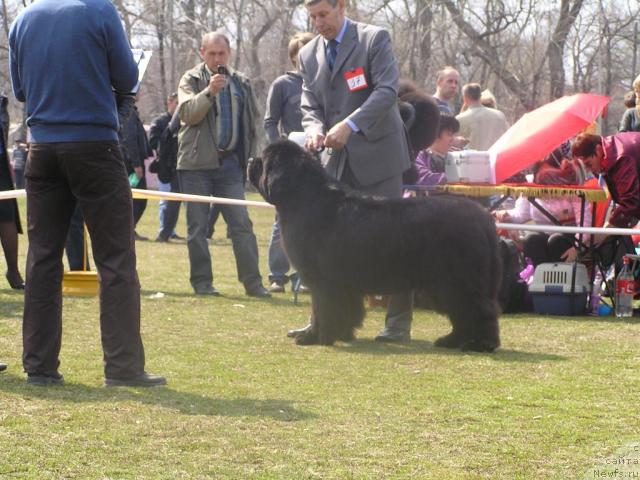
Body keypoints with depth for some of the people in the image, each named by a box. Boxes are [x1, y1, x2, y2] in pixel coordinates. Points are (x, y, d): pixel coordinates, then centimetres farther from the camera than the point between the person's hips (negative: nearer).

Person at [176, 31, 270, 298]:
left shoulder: (241, 83, 13)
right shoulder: (191, 80, 3)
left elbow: (250, 123, 19)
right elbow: (187, 113, -13)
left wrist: (247, 158, 13)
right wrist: (209, 92, -27)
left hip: (229, 163, 2)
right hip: (197, 165, -2)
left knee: (242, 224, -4)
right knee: (197, 227, 1)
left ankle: (252, 282, -5)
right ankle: (202, 282, 7)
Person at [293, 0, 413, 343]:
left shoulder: (374, 39, -6)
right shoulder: (309, 55, 10)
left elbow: (387, 91, -16)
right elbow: (310, 106, 10)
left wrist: (349, 125, -27)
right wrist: (314, 130, -13)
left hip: (377, 155, -5)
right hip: (337, 160, 5)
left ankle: (399, 323, 2)